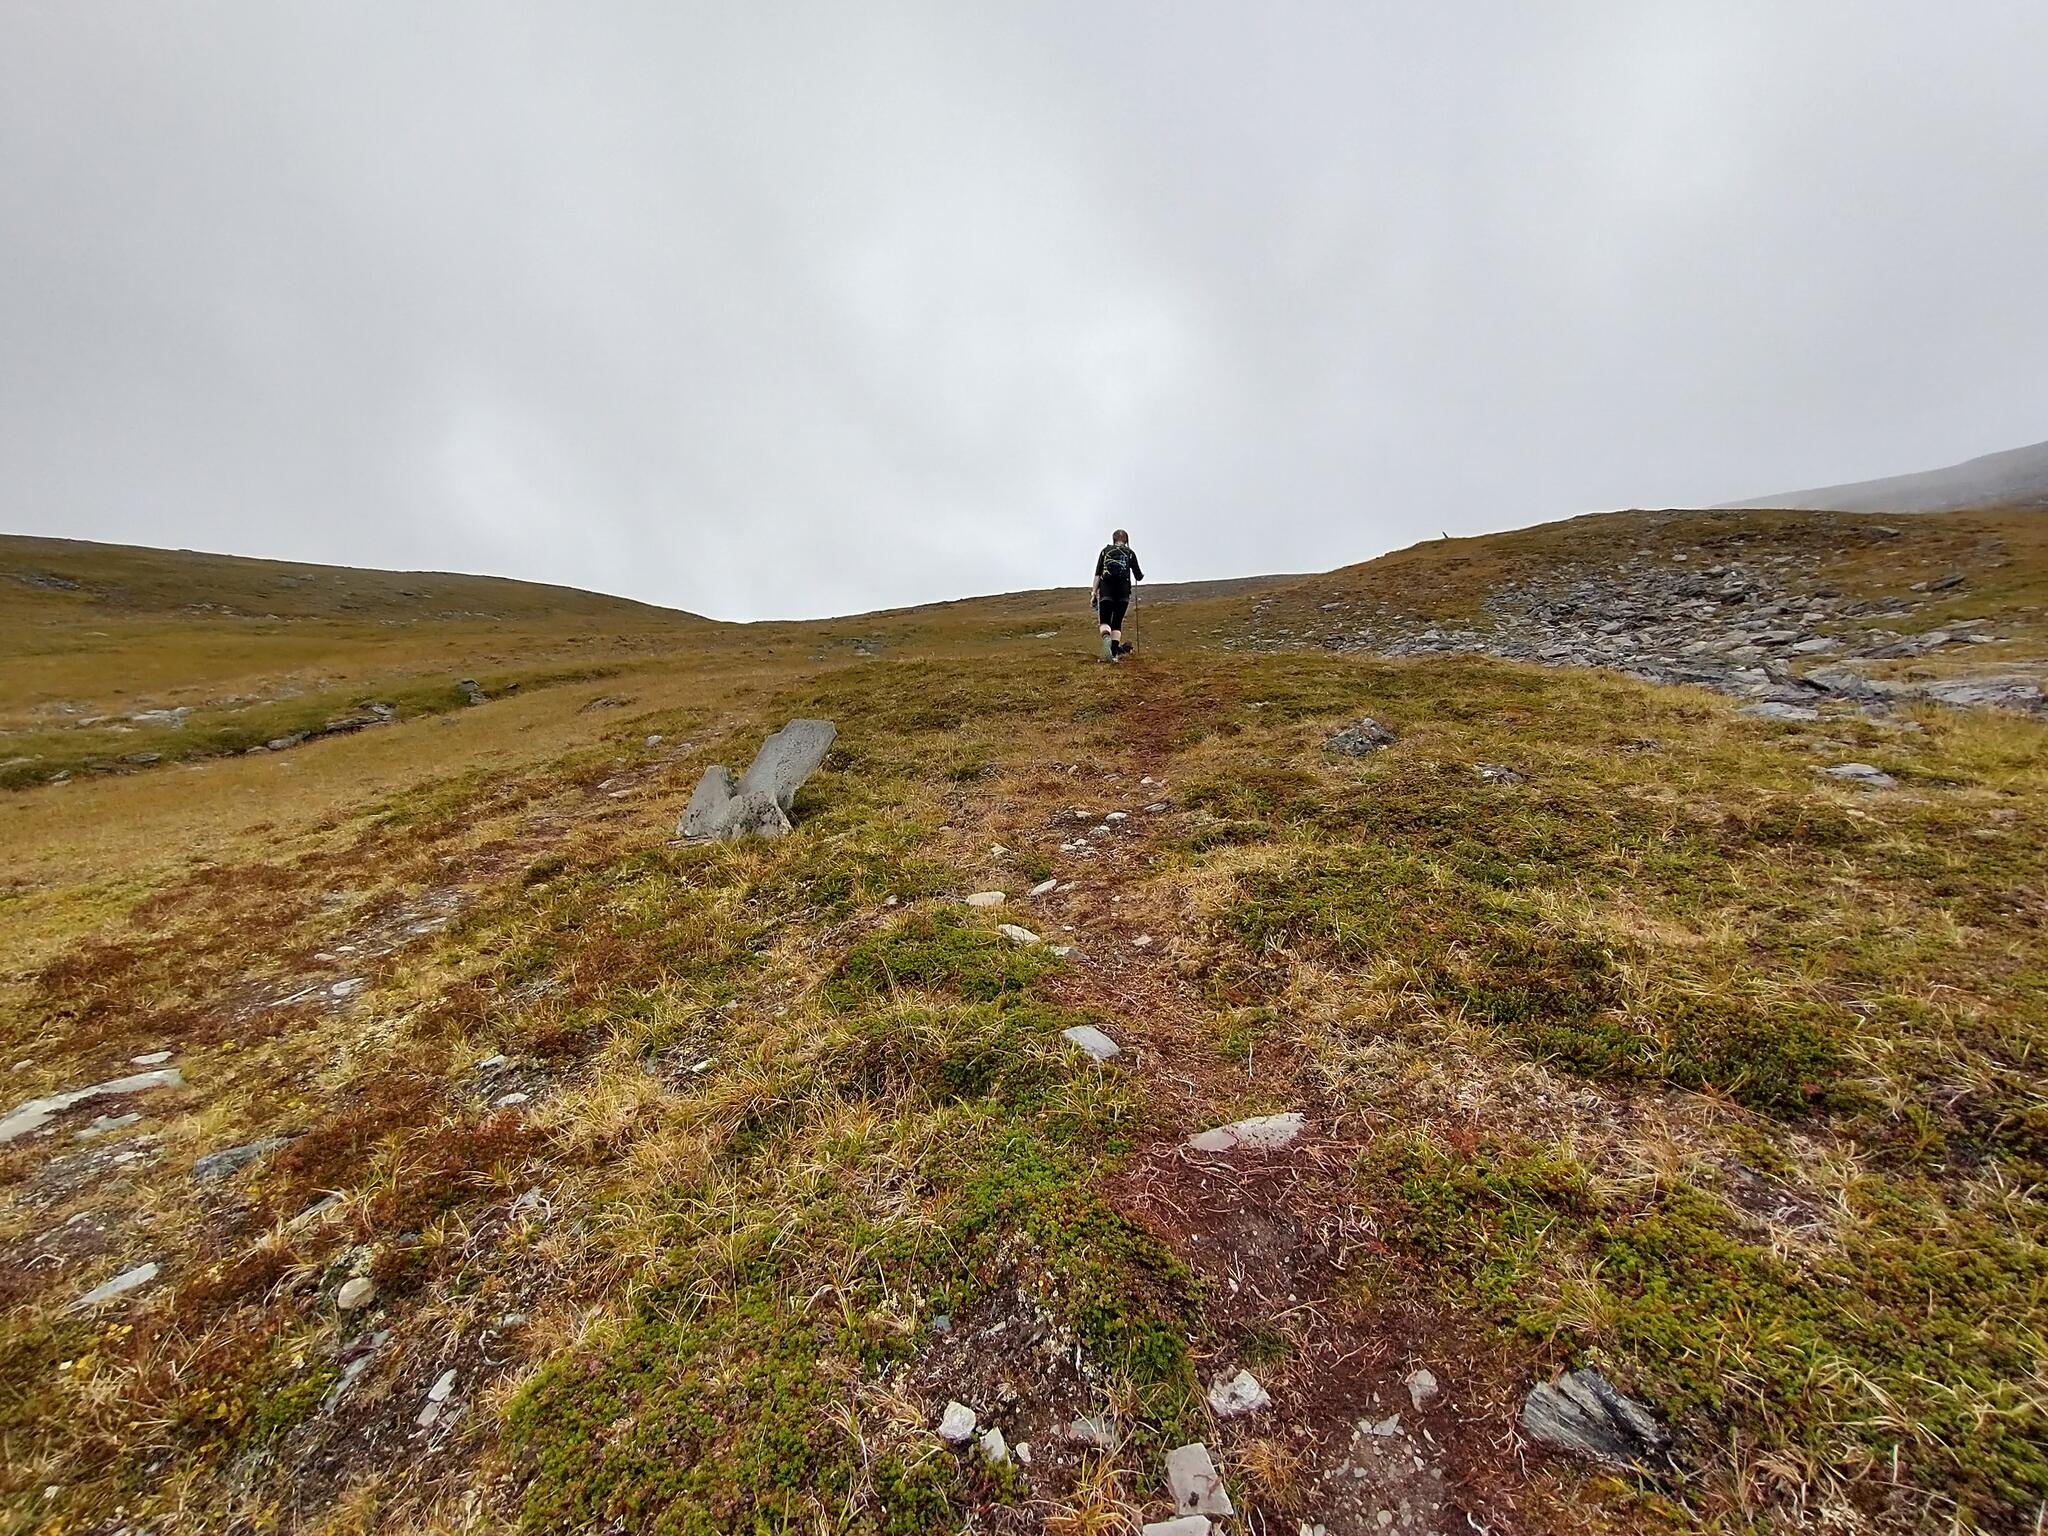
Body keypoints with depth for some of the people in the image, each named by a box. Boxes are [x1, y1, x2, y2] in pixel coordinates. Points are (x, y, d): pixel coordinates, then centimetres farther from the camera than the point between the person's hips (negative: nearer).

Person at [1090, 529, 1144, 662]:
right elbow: (1138, 577, 9)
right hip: (1123, 591, 0)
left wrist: (1094, 592, 2)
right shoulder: (1130, 553, 9)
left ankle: (1106, 637, -35)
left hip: (1106, 591, 0)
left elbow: (1097, 574, 2)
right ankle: (1114, 652, -2)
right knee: (1117, 622, 8)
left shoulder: (1105, 551, 10)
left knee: (1104, 621, -1)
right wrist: (1142, 575, 32)